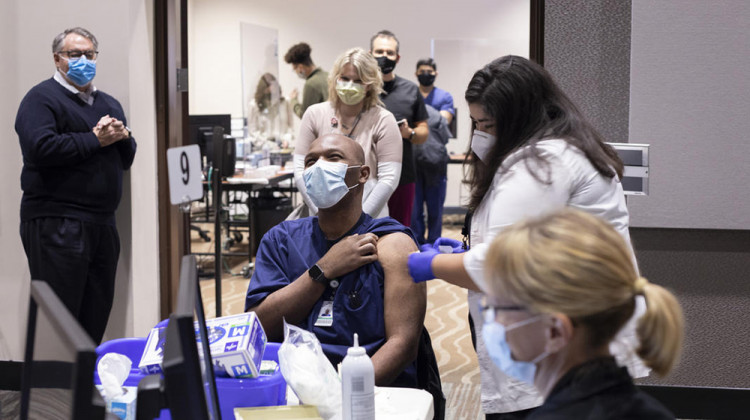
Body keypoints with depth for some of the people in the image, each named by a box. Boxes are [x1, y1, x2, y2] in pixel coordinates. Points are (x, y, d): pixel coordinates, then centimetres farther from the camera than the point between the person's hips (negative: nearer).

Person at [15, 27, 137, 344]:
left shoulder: (109, 104, 22)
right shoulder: (42, 98, -2)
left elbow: (128, 159, 20)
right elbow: (40, 148, -19)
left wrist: (122, 136, -2)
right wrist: (95, 140, -11)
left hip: (103, 223, 8)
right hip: (56, 223, -7)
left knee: (96, 319, 11)